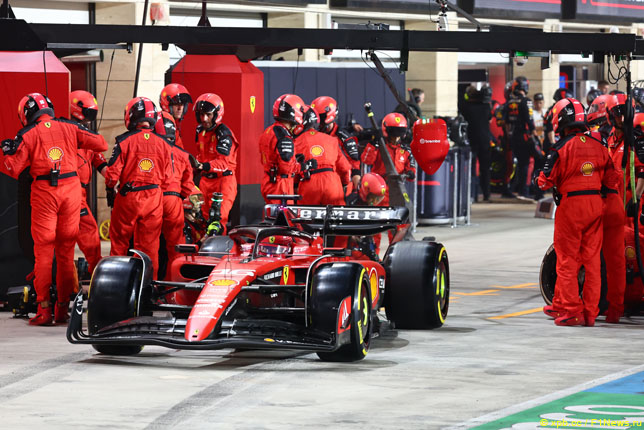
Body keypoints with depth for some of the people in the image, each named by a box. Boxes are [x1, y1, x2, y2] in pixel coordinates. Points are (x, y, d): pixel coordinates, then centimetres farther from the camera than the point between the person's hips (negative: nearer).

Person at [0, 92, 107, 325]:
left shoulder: (27, 135, -2)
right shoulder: (69, 127, 6)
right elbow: (101, 144, 7)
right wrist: (79, 138, 25)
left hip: (44, 192, -3)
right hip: (72, 189, 3)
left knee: (43, 250, 2)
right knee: (66, 249, 10)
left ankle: (44, 309, -2)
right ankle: (63, 307, 12)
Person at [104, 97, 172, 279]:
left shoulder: (125, 141, -9)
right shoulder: (163, 144, 2)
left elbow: (113, 171, -9)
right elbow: (167, 177, 6)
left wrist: (110, 191, 8)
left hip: (128, 197, -3)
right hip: (154, 199, 3)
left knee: (119, 242, 9)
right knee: (149, 244, 9)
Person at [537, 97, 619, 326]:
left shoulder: (562, 148, -11)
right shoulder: (598, 146, 5)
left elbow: (545, 181, -9)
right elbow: (611, 179, 10)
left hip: (571, 204, -5)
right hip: (596, 203, 5)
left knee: (567, 259, 4)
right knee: (592, 259, 8)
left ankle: (570, 310, 3)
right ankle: (590, 312, 11)